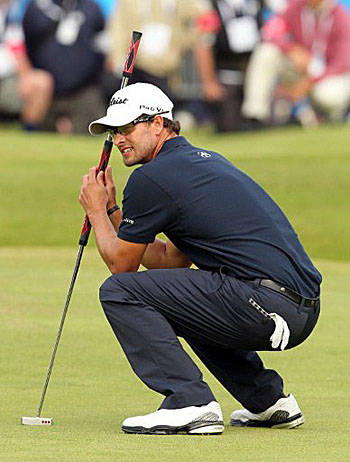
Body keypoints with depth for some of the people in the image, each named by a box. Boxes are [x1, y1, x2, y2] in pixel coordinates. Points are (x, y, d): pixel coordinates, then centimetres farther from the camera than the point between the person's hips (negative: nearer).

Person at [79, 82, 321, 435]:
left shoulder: (150, 178, -3)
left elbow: (121, 263, 7)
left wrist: (96, 211, 22)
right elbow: (172, 260, 30)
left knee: (120, 292, -5)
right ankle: (269, 400, 25)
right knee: (186, 302, 37)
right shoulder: (208, 161, 25)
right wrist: (111, 210, 29)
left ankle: (191, 403, -14)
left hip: (267, 299, -9)